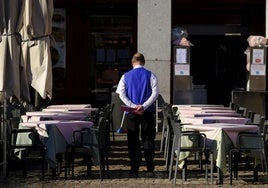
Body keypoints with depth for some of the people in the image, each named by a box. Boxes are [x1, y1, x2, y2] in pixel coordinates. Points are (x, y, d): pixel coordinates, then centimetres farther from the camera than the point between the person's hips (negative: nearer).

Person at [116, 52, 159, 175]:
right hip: (148, 112, 0)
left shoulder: (126, 76, 3)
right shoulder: (150, 75, 0)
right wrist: (144, 106, -15)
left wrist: (133, 106, -12)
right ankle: (150, 167, 6)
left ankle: (134, 168, 5)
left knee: (133, 139, 7)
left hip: (131, 113, 0)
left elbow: (121, 94, -6)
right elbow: (155, 93, -10)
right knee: (148, 138, 8)